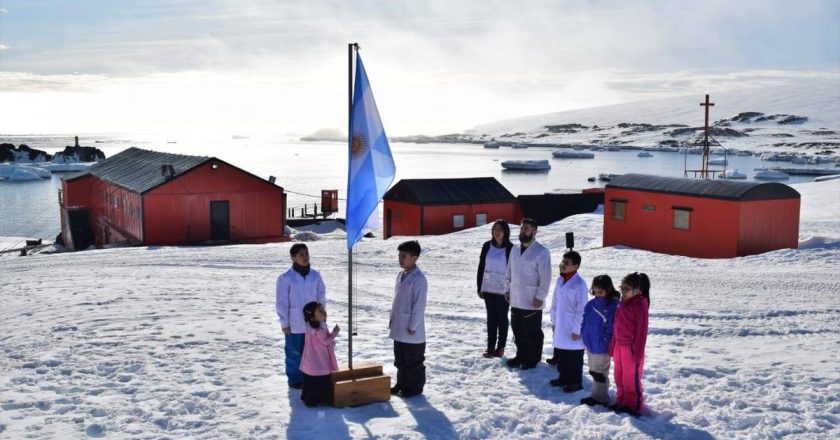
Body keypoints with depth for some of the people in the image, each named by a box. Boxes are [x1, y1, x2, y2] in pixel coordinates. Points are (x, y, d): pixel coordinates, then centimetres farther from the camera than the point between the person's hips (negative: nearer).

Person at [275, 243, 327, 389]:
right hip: (294, 324, -4)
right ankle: (295, 379, 19)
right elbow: (281, 302, -10)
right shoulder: (286, 278, -14)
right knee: (294, 352, 6)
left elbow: (321, 296, 9)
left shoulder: (315, 275, -1)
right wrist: (284, 323, -9)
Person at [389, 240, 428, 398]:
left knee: (413, 361, 5)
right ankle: (402, 383, 32)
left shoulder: (418, 279, -18)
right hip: (399, 329, 9)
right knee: (400, 360, 19)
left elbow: (419, 305, -19)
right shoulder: (401, 275, 9)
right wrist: (392, 318, 16)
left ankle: (415, 387, 16)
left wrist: (412, 326, -18)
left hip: (411, 332, -9)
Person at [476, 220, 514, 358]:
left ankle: (501, 347, 16)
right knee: (491, 317, 10)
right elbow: (481, 267, 5)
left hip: (503, 289, -3)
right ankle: (490, 346, 17)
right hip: (488, 288, 3)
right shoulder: (487, 246, 1)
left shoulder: (510, 248, -9)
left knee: (502, 317, 8)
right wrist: (479, 287, 4)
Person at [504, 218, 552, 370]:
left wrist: (540, 297, -16)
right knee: (517, 330, 17)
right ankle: (521, 355, 31)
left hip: (532, 302, -7)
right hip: (515, 300, 7)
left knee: (532, 332, 4)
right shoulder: (515, 250, 9)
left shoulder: (541, 252, -14)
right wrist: (508, 289, 13)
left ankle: (533, 359, 17)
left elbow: (545, 277, -15)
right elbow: (509, 272, 18)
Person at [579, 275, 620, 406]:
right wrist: (584, 335, 6)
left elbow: (612, 327, -19)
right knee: (593, 371, 19)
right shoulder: (591, 304, 4)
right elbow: (585, 320, 14)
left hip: (602, 347, -8)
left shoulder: (614, 306, -17)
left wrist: (605, 341, -20)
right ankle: (599, 394, 32)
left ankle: (599, 397, 17)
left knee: (599, 372, 4)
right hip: (590, 344, 8)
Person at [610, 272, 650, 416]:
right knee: (619, 377, 17)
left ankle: (634, 407, 16)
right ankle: (621, 402, 31)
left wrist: (637, 352, -16)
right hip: (619, 346, 8)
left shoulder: (640, 306, -16)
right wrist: (612, 346, 13)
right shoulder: (622, 303, 6)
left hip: (631, 347, -8)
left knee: (632, 378, 3)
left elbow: (641, 330, -16)